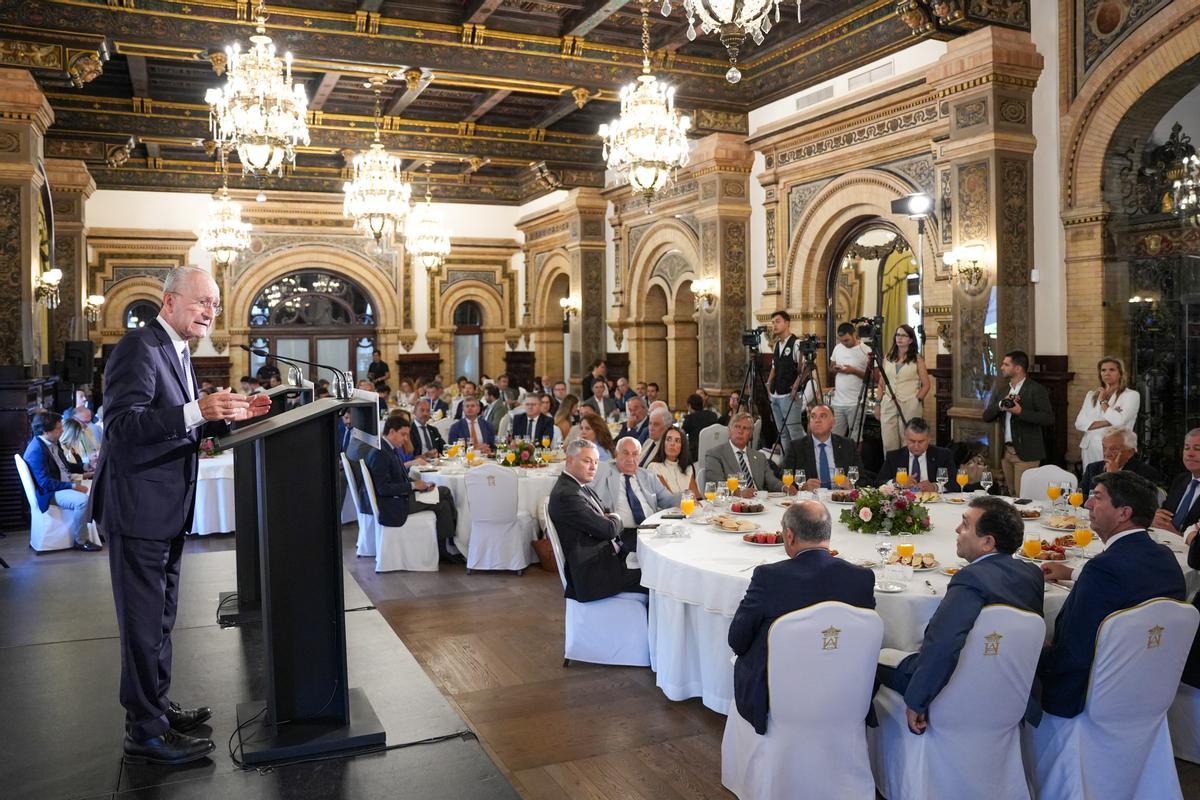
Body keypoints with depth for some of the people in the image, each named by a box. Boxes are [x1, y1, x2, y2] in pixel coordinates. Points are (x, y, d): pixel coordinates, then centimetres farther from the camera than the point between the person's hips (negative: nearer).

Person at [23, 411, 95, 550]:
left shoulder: (54, 442, 6)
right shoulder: (36, 450, -22)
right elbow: (45, 482, -25)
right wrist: (73, 486, -26)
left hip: (65, 483, 10)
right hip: (49, 492, -10)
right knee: (83, 500, -30)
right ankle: (80, 541, -16)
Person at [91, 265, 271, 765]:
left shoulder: (177, 351, 14)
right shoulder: (139, 348, -16)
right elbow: (122, 424, -27)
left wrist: (230, 414, 6)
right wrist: (197, 410, -35)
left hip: (166, 509, 10)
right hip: (138, 507, -10)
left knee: (160, 616, 19)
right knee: (143, 621, -2)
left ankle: (157, 705, 33)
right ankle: (145, 733, 9)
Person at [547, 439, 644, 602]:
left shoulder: (581, 487, 13)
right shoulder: (566, 495, -19)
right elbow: (609, 529, -18)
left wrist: (610, 520, -5)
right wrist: (614, 519, 3)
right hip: (593, 575, -10)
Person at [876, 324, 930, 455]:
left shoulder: (917, 359, 3)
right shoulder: (888, 358, 13)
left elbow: (926, 385, 3)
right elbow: (881, 384, 15)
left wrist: (917, 400, -8)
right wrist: (878, 404, 8)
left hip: (909, 406, -3)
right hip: (888, 405, 3)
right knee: (888, 444, 0)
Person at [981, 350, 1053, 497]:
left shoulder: (1036, 390, -7)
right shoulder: (1001, 389, 12)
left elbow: (1049, 419, -15)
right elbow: (986, 416, 7)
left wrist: (1021, 411, -23)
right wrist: (1001, 404, -10)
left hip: (1026, 453, -6)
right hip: (1006, 452, 6)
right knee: (1012, 495, 12)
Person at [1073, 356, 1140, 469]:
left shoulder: (1131, 395, -1)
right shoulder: (1091, 395, 13)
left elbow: (1118, 422, -16)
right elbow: (1079, 423, 2)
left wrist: (1103, 401, -4)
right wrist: (1107, 422, -11)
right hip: (1090, 449, 4)